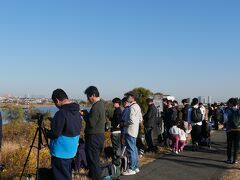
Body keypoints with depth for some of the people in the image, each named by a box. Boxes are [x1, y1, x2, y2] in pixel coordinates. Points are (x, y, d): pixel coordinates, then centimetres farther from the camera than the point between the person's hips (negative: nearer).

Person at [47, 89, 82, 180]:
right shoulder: (77, 112, 4)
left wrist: (47, 133, -1)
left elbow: (55, 133, -23)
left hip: (61, 152, -8)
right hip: (72, 150, 9)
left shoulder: (61, 113, -23)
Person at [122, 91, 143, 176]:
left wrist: (124, 124, -8)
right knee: (134, 149, 15)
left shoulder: (132, 107, -17)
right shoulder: (137, 106, 13)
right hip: (135, 131, 10)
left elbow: (131, 120, -23)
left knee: (131, 150, -5)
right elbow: (140, 119, 19)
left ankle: (132, 169, 0)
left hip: (130, 131, -10)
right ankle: (136, 167, 22)